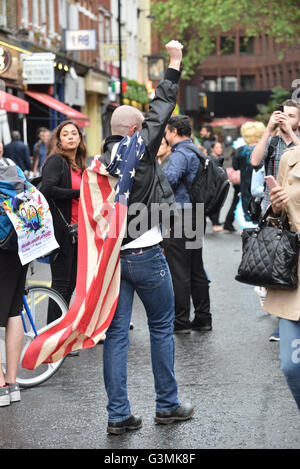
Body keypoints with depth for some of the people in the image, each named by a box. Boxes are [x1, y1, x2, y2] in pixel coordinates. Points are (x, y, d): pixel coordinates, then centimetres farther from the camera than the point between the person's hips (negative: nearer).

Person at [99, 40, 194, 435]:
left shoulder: (99, 163, 5)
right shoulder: (141, 149, -9)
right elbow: (162, 107, -1)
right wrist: (175, 62, 9)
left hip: (110, 254, 5)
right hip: (145, 254, -5)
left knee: (116, 334, 5)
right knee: (162, 327, 10)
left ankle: (118, 415, 5)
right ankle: (167, 405, 16)